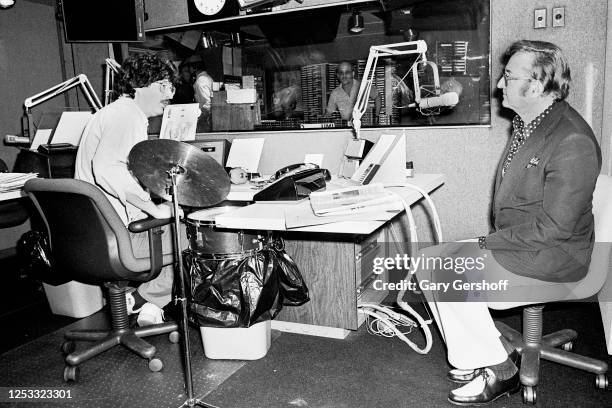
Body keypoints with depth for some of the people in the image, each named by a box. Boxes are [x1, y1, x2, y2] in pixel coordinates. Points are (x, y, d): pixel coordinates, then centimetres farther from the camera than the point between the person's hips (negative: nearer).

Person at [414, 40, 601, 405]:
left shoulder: (573, 142, -22)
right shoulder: (526, 124, 8)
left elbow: (555, 226, -23)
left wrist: (491, 242, -16)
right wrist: (492, 239, 3)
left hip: (550, 258, -9)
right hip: (514, 243, 9)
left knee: (450, 276, -20)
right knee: (429, 261, 1)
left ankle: (500, 370, 3)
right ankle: (491, 354, 11)